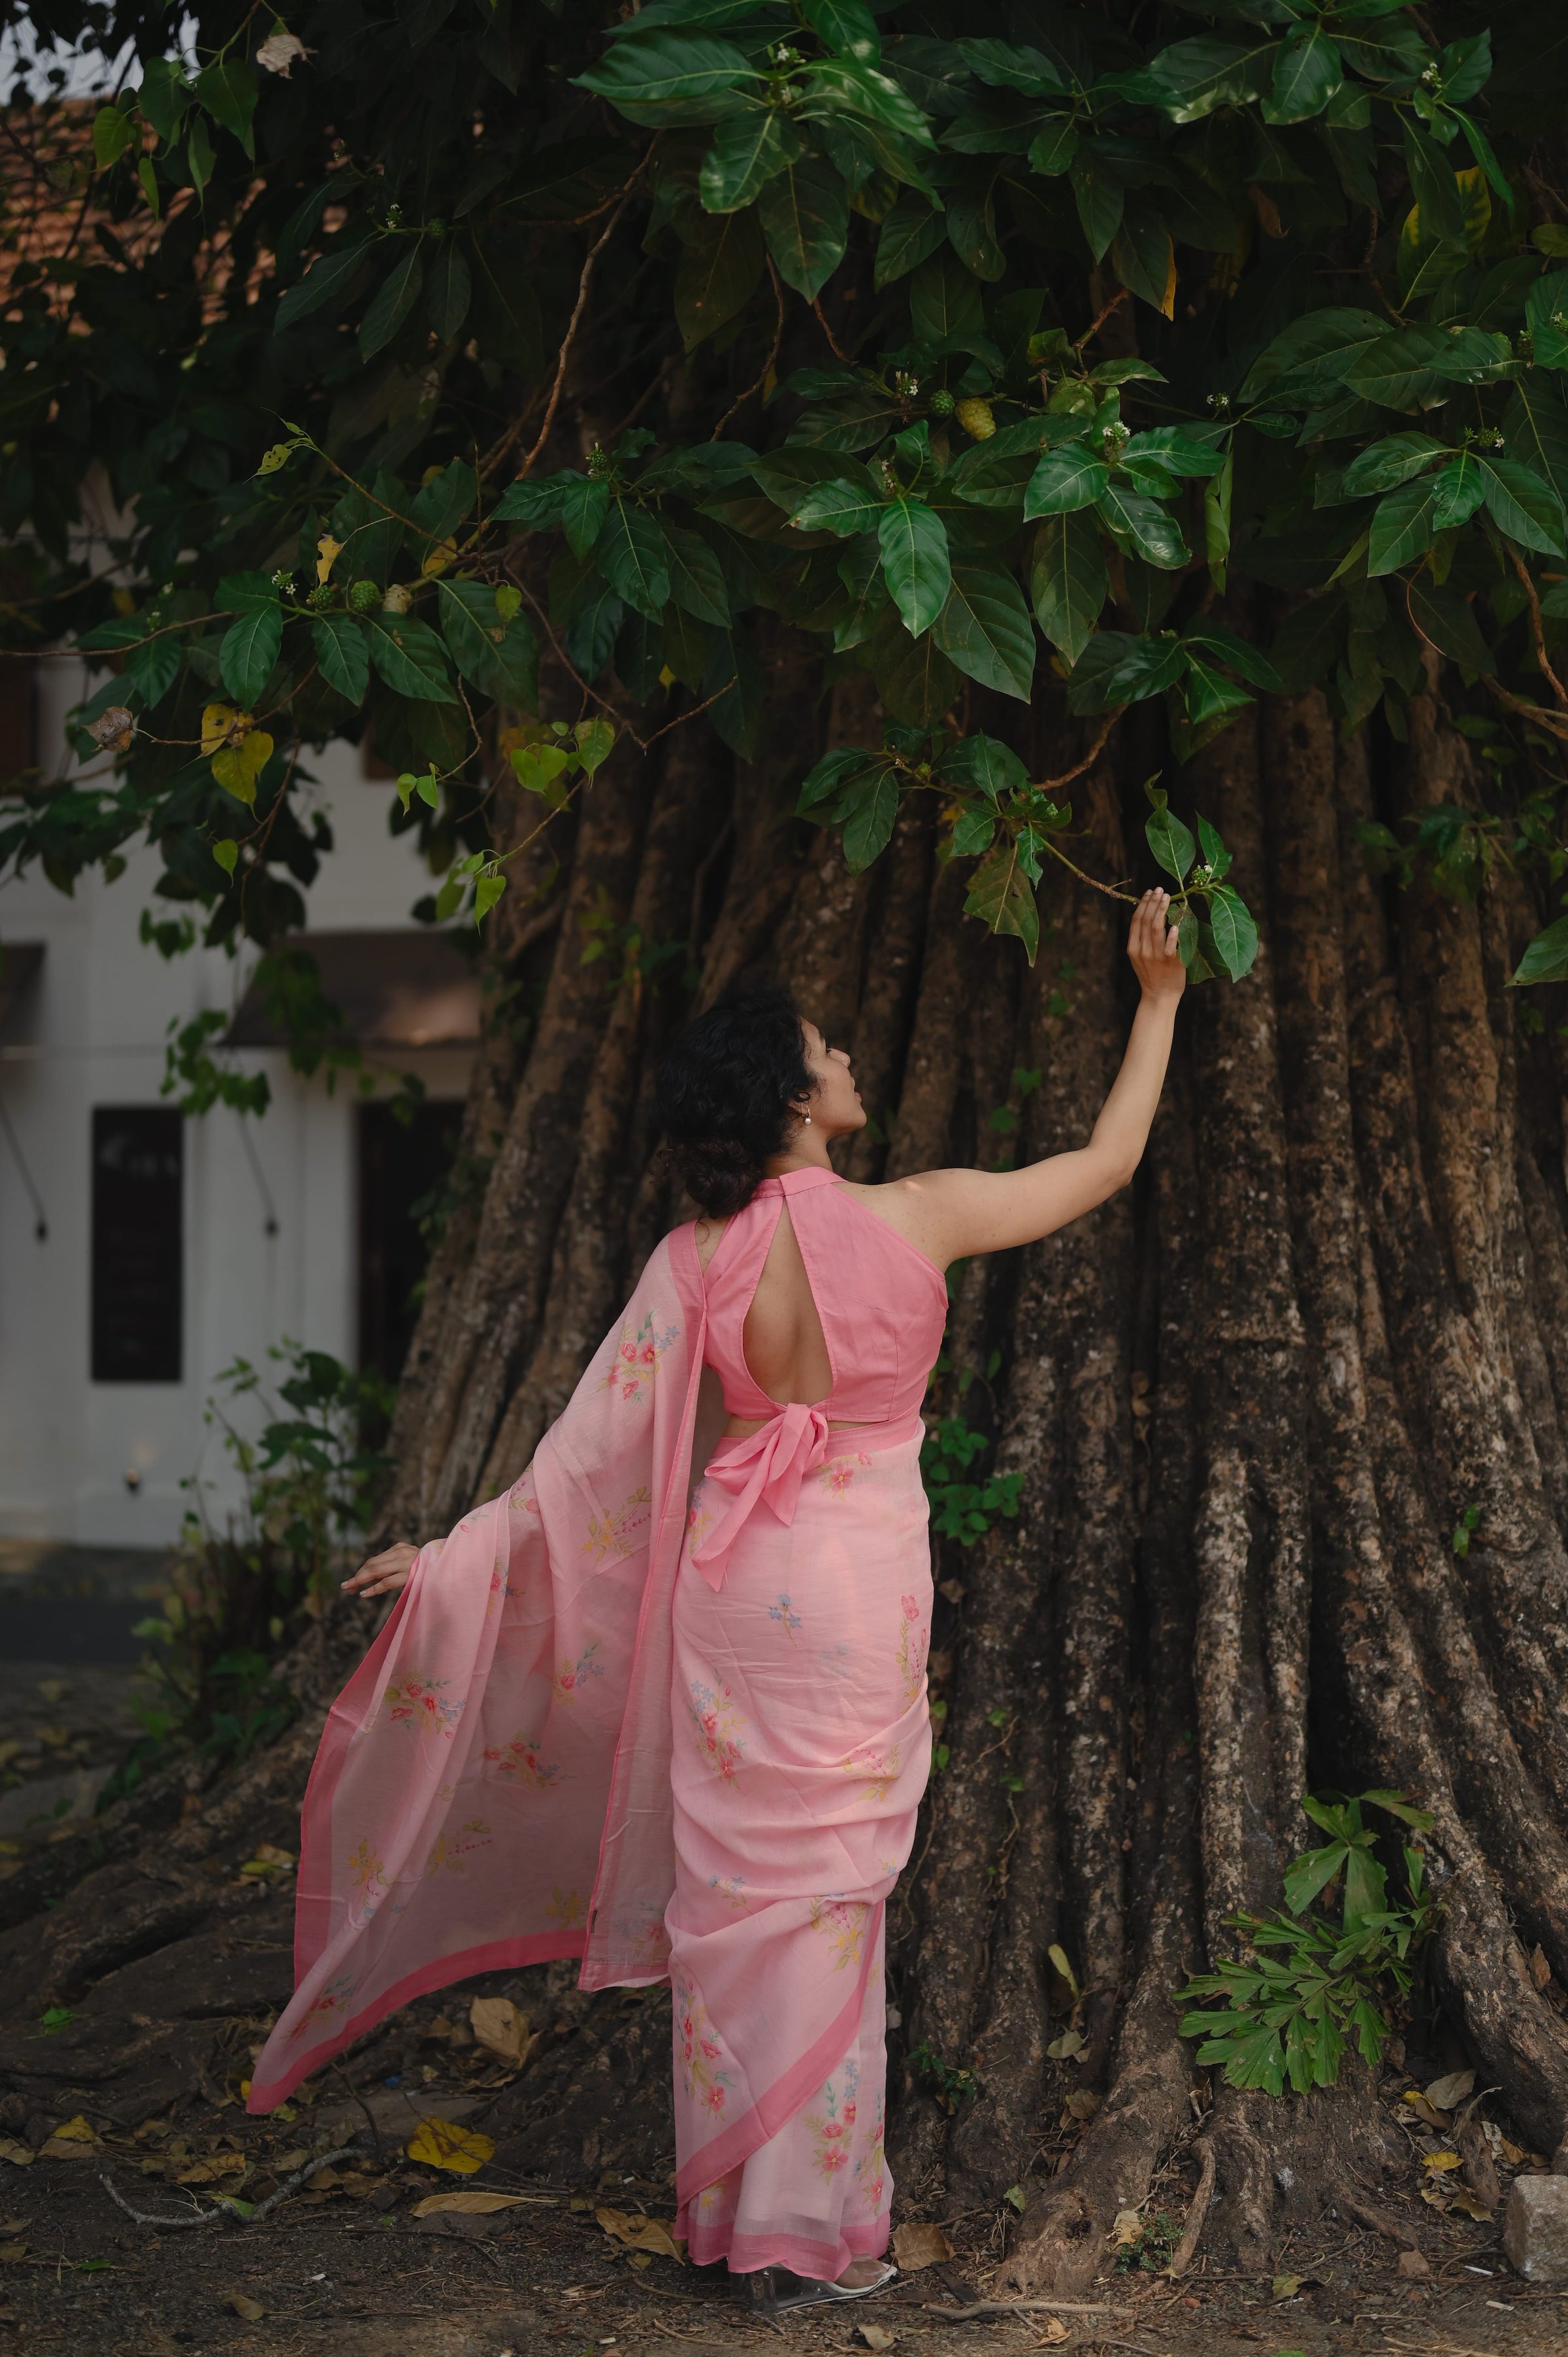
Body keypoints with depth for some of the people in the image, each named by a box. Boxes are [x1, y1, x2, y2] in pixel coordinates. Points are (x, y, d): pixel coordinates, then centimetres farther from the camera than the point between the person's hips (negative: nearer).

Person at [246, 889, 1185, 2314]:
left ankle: (733, 2209, 18)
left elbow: (597, 1454, -2)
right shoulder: (917, 1219, -8)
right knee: (825, 1898, 4)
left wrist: (455, 1559, 7)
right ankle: (813, 2231, 9)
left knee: (734, 1890, 9)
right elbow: (1110, 1160, 4)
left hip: (734, 1592, 2)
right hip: (862, 1595, -2)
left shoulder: (698, 1262, -2)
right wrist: (1161, 1002, 13)